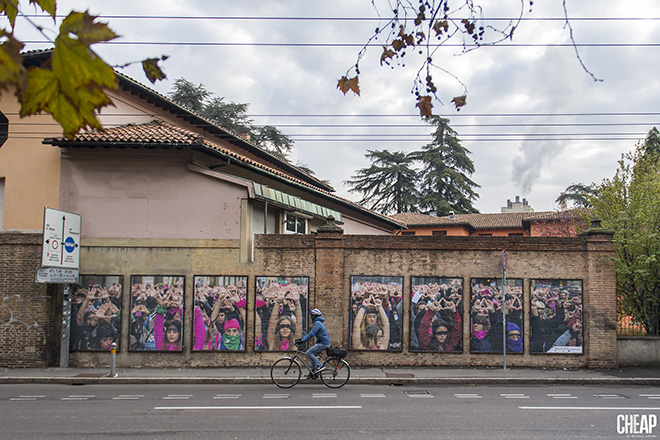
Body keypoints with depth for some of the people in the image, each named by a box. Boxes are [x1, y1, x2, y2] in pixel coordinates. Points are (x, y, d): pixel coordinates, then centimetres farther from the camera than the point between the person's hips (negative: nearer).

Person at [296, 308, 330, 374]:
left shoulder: (317, 323, -14)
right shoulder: (318, 322, 19)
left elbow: (311, 334, -21)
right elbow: (311, 333, 24)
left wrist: (302, 340, -19)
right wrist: (302, 338, 19)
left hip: (323, 343, -10)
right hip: (323, 342, 10)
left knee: (308, 353, -12)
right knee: (312, 354, 15)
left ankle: (319, 365, -13)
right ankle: (313, 371, 15)